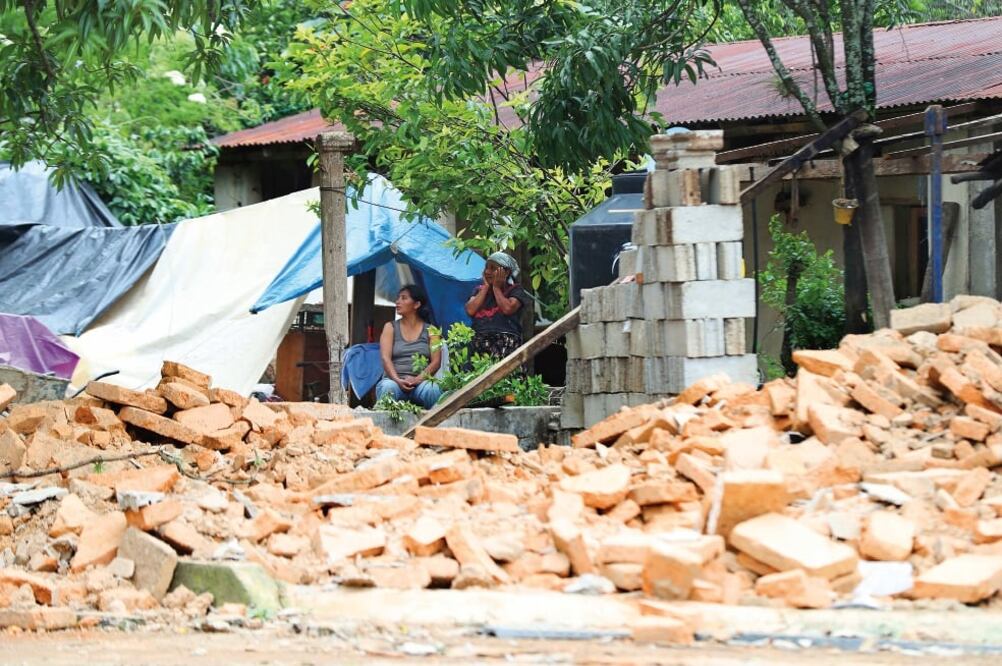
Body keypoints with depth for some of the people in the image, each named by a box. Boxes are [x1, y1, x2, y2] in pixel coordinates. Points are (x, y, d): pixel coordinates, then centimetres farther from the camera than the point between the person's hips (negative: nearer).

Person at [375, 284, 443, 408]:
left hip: (421, 381, 0)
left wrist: (418, 379, -19)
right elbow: (385, 358, 0)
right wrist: (398, 380, -19)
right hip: (394, 380, 0)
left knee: (432, 389, -35)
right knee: (388, 388, -36)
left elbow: (436, 361, 1)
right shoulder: (390, 328, 15)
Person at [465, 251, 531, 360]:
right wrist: (486, 287, 11)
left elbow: (508, 309, -10)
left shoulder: (515, 290, 10)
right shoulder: (480, 290, 24)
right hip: (479, 342, 3)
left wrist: (496, 288, 6)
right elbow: (470, 310, 6)